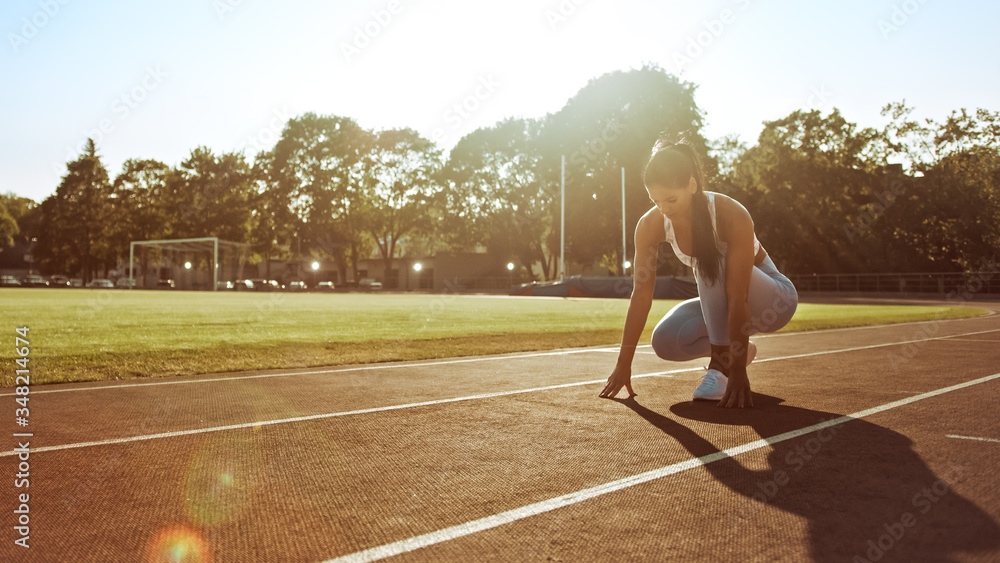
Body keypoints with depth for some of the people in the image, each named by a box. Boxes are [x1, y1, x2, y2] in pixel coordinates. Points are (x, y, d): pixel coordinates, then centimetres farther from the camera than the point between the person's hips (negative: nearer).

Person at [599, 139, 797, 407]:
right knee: (665, 341, -22)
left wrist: (738, 373, -39)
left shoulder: (732, 216, -33)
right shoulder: (651, 225, -19)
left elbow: (738, 298, -36)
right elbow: (641, 294, -18)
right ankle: (730, 351, 8)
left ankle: (722, 367, -25)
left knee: (711, 264, -34)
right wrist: (623, 365, -18)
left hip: (772, 302, -5)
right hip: (717, 300, 5)